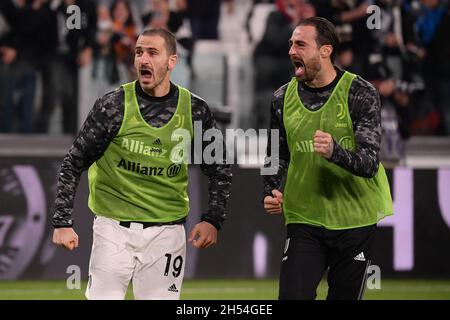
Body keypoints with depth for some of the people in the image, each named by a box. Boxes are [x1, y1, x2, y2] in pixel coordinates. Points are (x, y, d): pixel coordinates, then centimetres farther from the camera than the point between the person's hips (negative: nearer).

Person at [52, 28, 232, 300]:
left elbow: (219, 171, 12)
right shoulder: (114, 105, -5)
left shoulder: (195, 111, 2)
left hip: (166, 232, 2)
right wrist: (63, 223, -7)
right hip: (114, 227, -2)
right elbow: (74, 165, -1)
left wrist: (213, 220, -1)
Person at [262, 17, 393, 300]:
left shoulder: (360, 93, -10)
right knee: (292, 296, -9)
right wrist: (272, 191, -4)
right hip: (304, 220, 2)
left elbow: (369, 164, -18)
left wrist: (335, 151, -37)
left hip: (355, 221, -2)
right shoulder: (284, 97, 2)